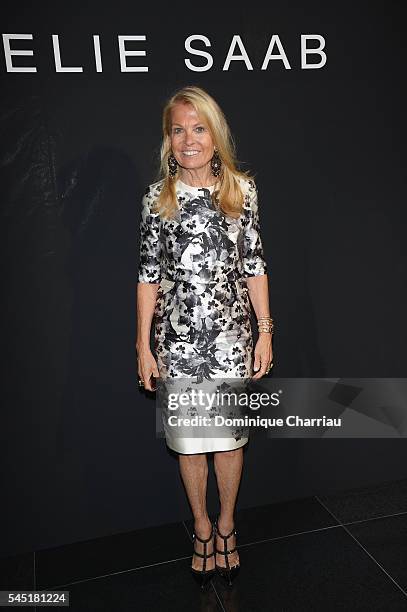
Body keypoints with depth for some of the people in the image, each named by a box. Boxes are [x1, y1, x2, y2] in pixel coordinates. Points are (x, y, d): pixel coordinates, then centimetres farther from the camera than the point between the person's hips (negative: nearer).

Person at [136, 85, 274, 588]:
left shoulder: (243, 189, 1)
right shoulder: (158, 197, 0)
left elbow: (254, 265, 3)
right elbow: (149, 274, 0)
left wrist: (265, 331, -1)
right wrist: (144, 346, -2)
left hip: (231, 335, 1)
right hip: (178, 338, 0)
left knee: (230, 434, 13)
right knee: (189, 438, 12)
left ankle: (226, 524, 37)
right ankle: (202, 527, 36)